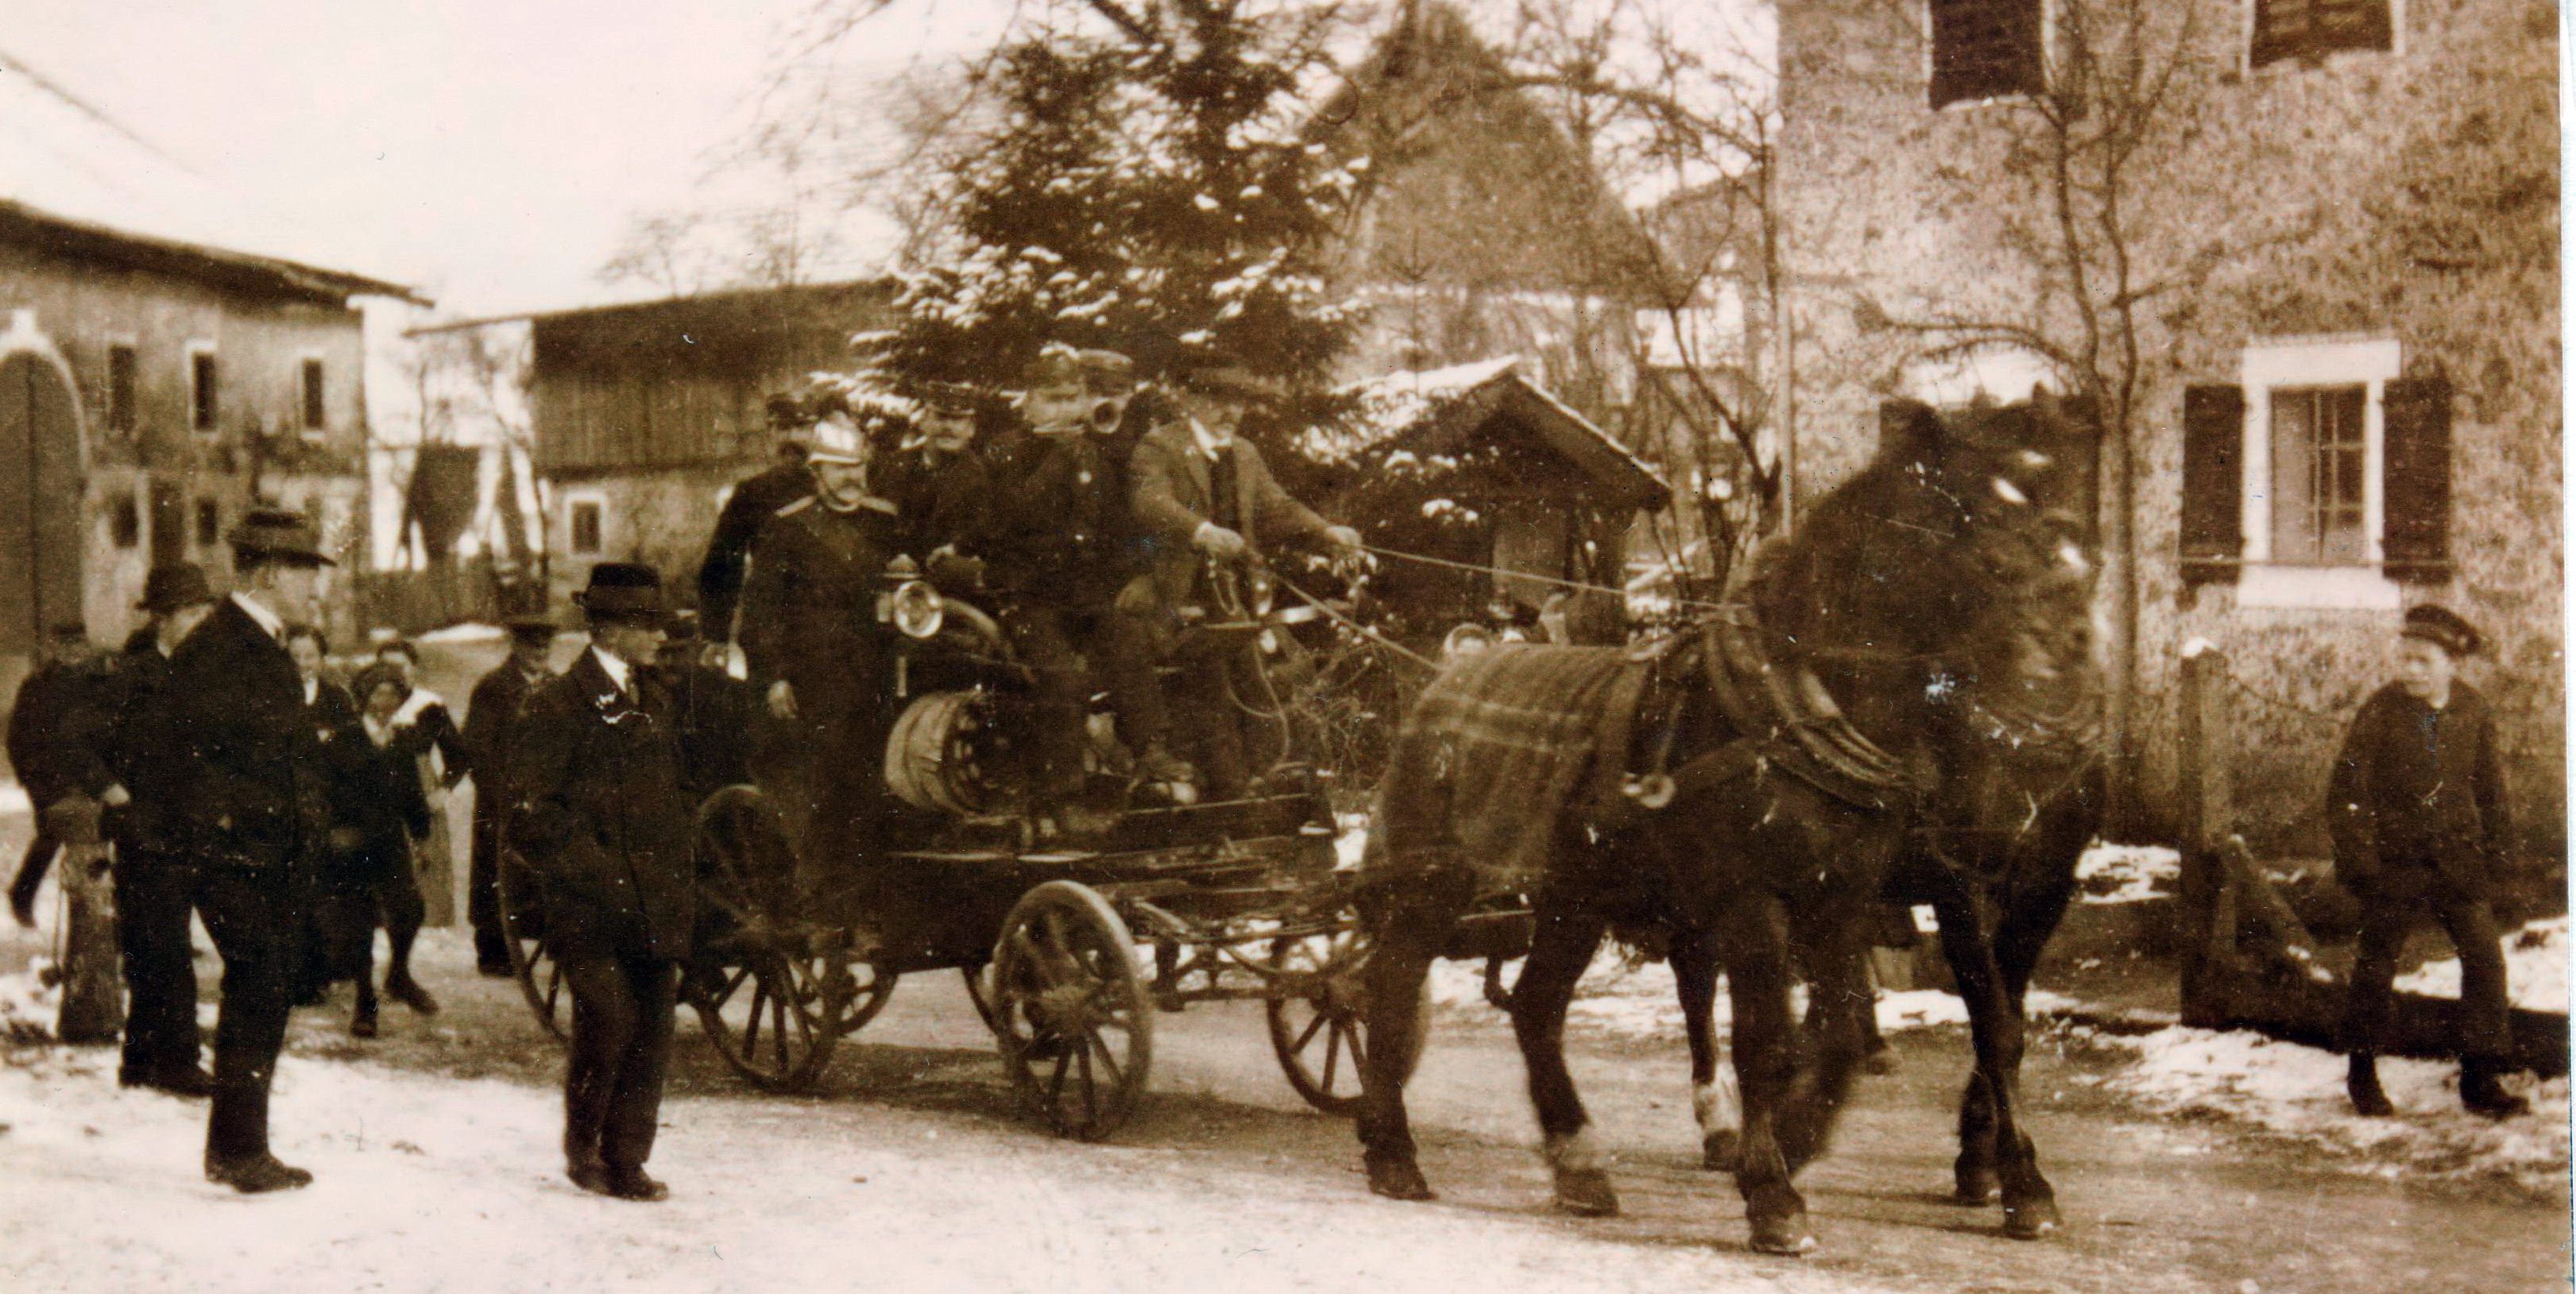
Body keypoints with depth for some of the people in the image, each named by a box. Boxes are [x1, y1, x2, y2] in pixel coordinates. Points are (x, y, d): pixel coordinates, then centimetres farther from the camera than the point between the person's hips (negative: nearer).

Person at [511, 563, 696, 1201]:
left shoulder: (653, 700, 18)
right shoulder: (559, 704, -6)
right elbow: (532, 813, -10)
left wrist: (682, 886, 14)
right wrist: (596, 872, -15)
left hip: (654, 905, 7)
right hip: (590, 909, -7)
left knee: (652, 1031, 3)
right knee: (608, 1022, -12)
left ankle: (626, 1161, 12)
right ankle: (581, 1146, 8)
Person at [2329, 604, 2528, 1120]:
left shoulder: (2473, 711, 1)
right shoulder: (2380, 712, -9)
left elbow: (2488, 785, 13)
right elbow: (2346, 791, -8)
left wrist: (2495, 846, 9)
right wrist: (2359, 858, -13)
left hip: (2458, 861, 3)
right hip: (2395, 863, -3)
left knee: (2485, 961, -2)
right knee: (2376, 967, 7)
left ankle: (2480, 1081, 8)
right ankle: (2362, 1077, 23)